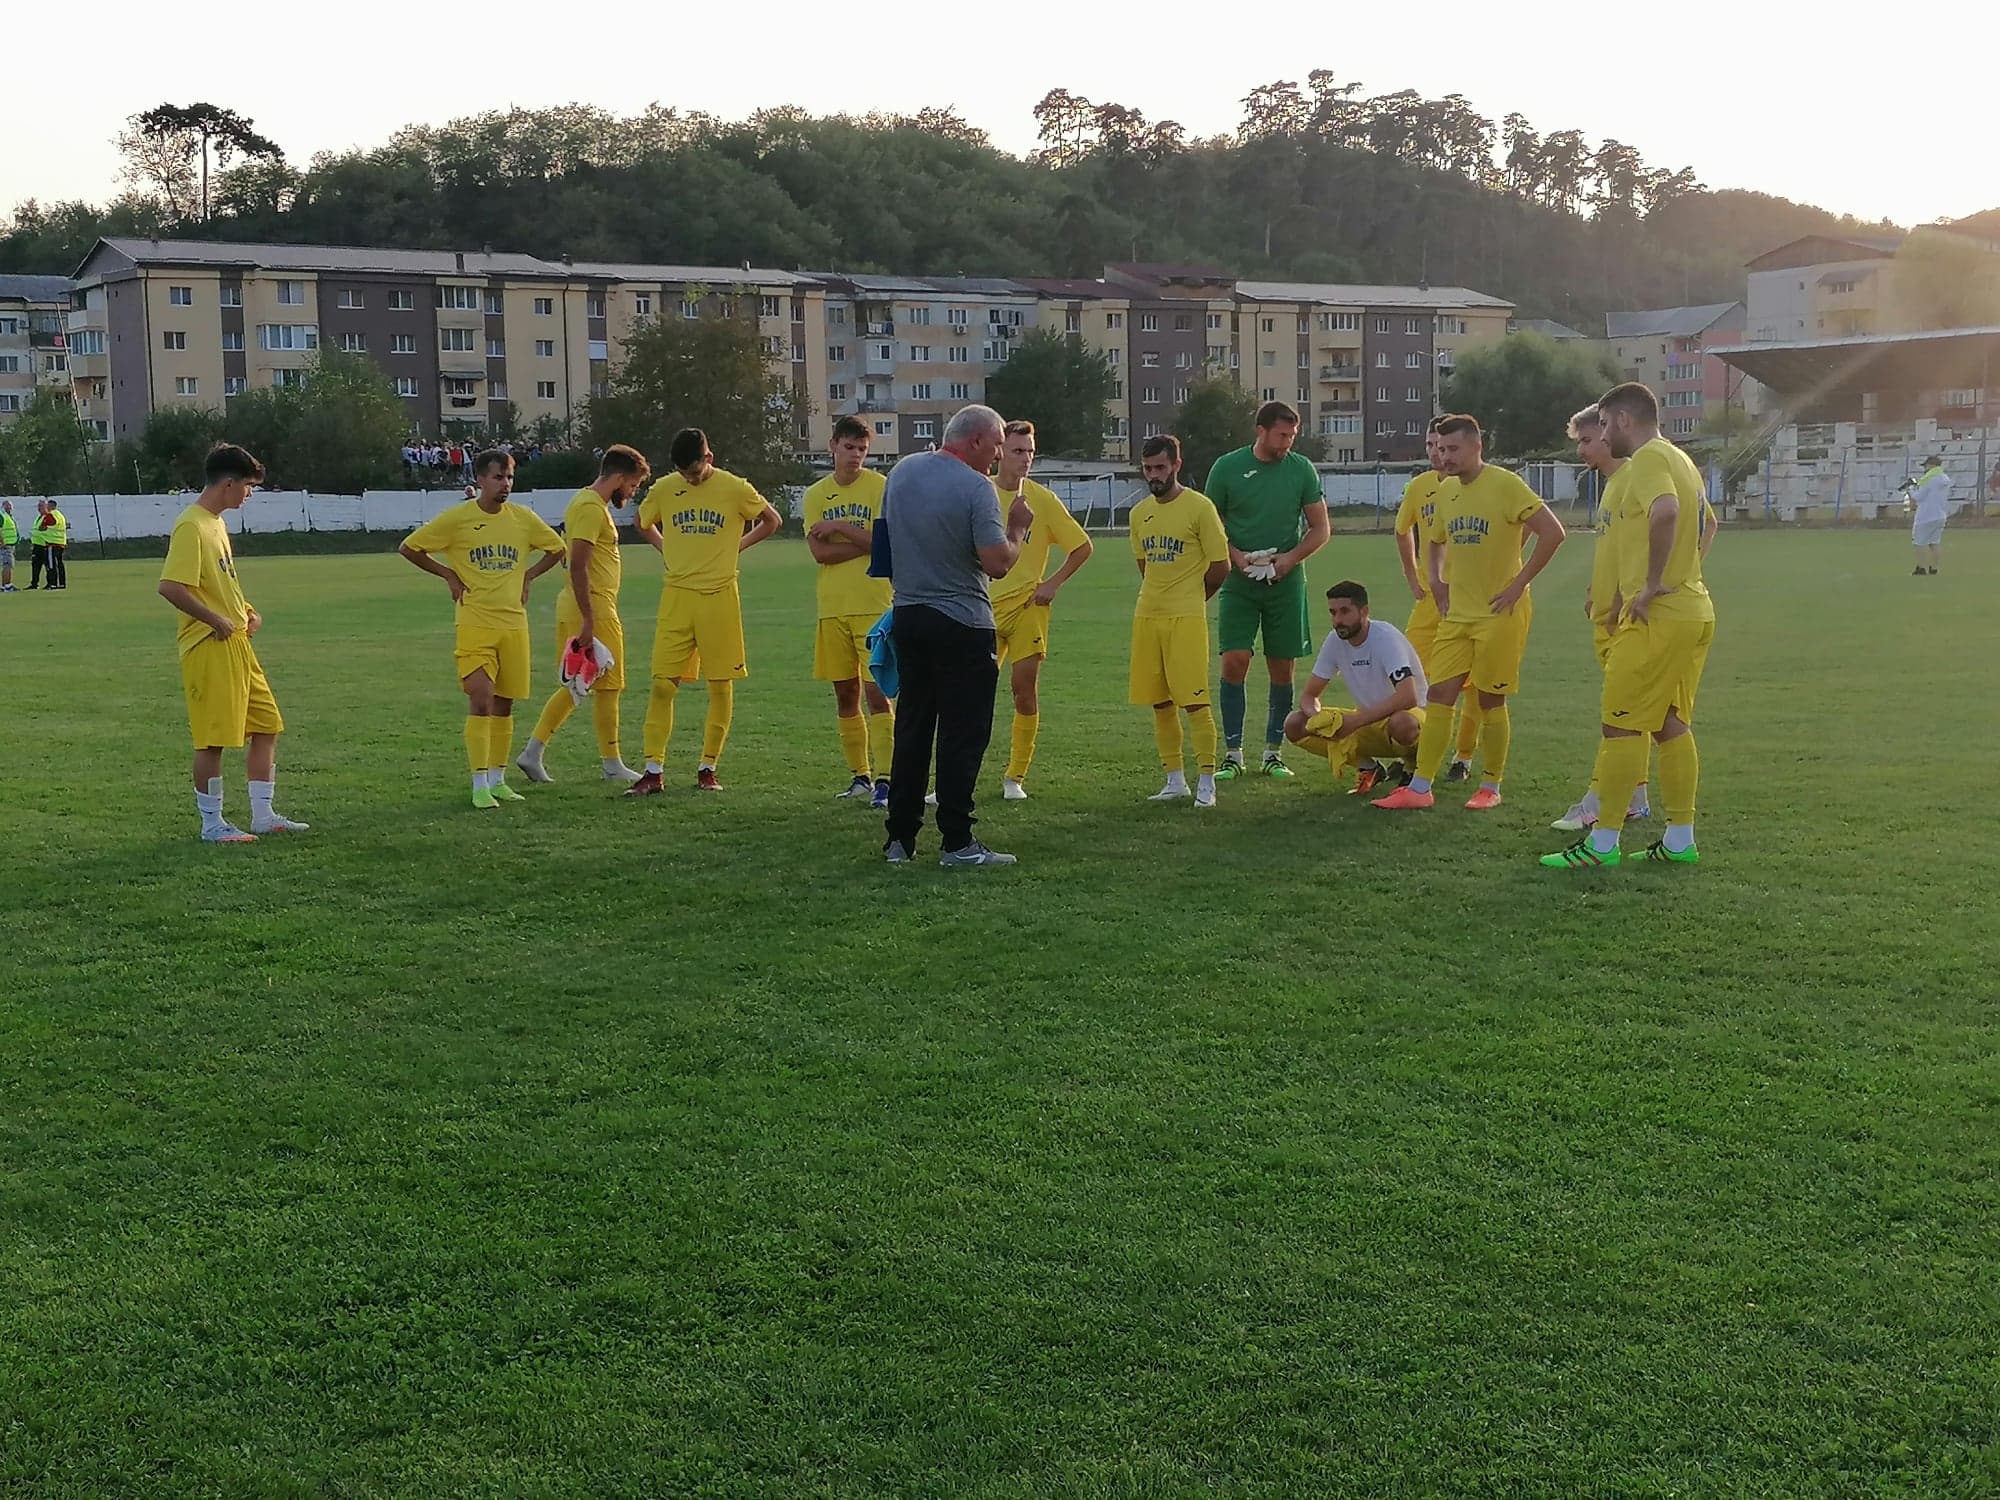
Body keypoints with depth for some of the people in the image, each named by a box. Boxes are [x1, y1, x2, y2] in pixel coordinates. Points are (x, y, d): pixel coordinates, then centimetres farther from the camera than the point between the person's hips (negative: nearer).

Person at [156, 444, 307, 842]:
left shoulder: (215, 522, 15)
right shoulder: (191, 526, -15)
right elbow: (170, 587, -24)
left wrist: (246, 611, 13)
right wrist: (216, 620, -18)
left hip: (237, 644, 10)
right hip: (210, 646, -10)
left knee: (266, 726, 12)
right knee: (213, 739, -3)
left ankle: (263, 816, 20)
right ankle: (212, 824, 8)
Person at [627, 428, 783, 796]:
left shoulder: (735, 488, -3)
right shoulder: (664, 488, 3)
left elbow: (771, 521, 10)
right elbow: (643, 523, 22)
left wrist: (736, 547, 4)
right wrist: (668, 549, 9)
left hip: (719, 596, -1)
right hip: (676, 596, 2)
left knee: (721, 686, 3)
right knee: (662, 684, -3)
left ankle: (707, 769, 14)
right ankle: (653, 772, 0)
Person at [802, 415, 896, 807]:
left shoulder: (880, 487, 0)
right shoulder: (815, 495, 9)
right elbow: (819, 552, -3)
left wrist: (839, 527, -9)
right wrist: (865, 541, -9)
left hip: (874, 606, -4)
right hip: (832, 608, 4)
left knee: (876, 691, -10)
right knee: (845, 695, 9)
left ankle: (883, 778, -10)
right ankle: (859, 776, 18)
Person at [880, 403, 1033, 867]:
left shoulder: (901, 472, 6)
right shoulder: (977, 488, -16)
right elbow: (998, 563, -19)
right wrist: (1018, 528, -1)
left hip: (907, 616, 7)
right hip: (962, 624, -7)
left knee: (911, 729, 13)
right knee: (962, 735, -1)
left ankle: (899, 838, 15)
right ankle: (957, 843, 0)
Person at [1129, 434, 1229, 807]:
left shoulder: (1199, 507, -6)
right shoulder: (1139, 513, 11)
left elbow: (1220, 567, -4)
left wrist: (1189, 598, 6)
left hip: (1186, 617, -6)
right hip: (1146, 615, 6)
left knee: (1193, 701, -8)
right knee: (1159, 702, 8)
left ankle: (1206, 782, -2)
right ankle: (1175, 780, 16)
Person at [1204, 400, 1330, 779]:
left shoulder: (1301, 469, 2)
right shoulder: (1227, 468, -1)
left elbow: (1320, 528, 6)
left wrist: (1291, 558, -10)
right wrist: (1235, 556, -11)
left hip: (1286, 582, 2)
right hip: (1239, 582, -1)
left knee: (1282, 669, 4)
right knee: (1234, 662, -9)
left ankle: (1273, 752, 16)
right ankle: (1233, 754, 0)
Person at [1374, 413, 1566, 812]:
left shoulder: (1505, 485, -12)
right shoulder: (1446, 492, 10)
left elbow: (1552, 533, -17)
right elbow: (1434, 542, 28)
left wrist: (1518, 584, -15)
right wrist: (1436, 581, 12)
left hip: (1499, 615, -7)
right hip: (1457, 615, 7)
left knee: (1490, 701, 1)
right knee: (1438, 696, 2)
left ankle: (1491, 788, 14)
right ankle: (1419, 788, 4)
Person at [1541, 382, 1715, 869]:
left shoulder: (1647, 459, -12)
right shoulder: (1680, 460, 19)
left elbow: (1665, 511, -32)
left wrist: (1652, 585, -26)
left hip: (1658, 616, -10)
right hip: (1694, 610, 10)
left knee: (1621, 724, -5)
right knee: (1671, 724, 13)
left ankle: (1603, 843, -2)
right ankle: (1680, 839, 15)